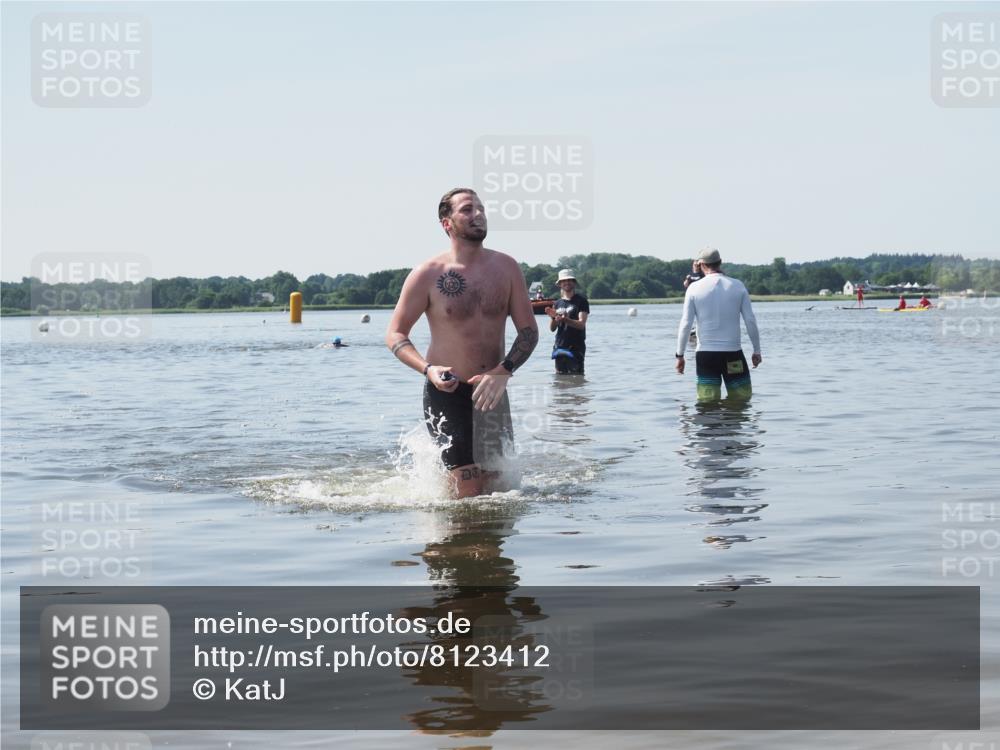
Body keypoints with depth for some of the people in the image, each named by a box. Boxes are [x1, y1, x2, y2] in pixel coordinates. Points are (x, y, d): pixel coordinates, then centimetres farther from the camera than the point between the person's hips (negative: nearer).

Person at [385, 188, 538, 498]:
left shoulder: (506, 268, 1)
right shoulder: (428, 275, -8)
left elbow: (529, 330, 1)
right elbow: (395, 335, -3)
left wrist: (504, 370, -16)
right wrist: (428, 369, -21)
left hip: (491, 391, 4)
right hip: (447, 392, -4)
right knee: (470, 491, -11)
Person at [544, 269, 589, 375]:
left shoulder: (581, 300, -1)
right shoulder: (557, 303, 14)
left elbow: (581, 324, -12)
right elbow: (552, 328, 11)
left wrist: (565, 320, -28)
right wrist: (553, 317, -10)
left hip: (575, 347, -5)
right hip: (559, 346, 5)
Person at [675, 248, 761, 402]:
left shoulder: (694, 288, -3)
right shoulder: (738, 285, 1)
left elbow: (685, 324, -4)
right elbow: (750, 321, 0)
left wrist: (680, 355, 4)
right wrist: (757, 350, 9)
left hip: (705, 355, 0)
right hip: (733, 354, 0)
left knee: (707, 403, 5)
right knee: (742, 399, 8)